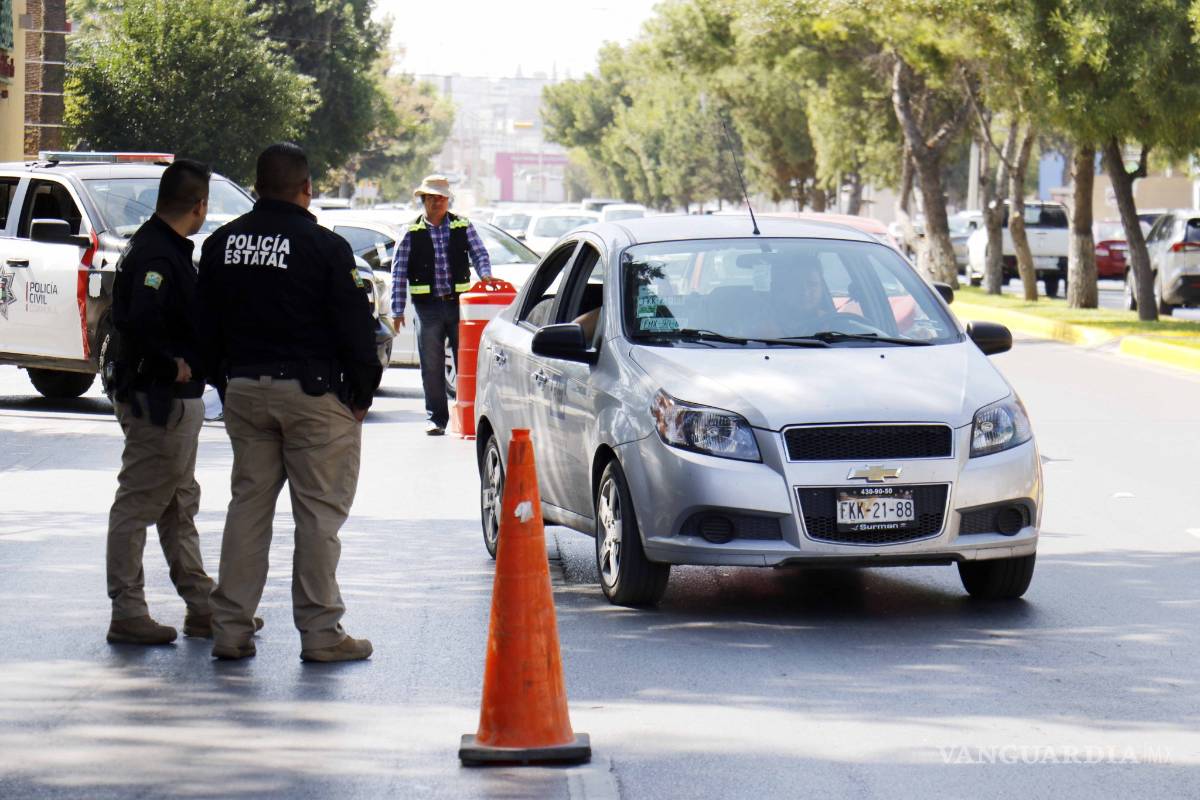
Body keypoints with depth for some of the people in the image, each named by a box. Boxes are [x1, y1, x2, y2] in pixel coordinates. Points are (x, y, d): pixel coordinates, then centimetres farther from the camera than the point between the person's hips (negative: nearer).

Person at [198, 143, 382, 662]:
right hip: (312, 391, -5)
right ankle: (320, 633, 2)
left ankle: (230, 628, 10)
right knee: (319, 512, 0)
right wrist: (361, 395, 2)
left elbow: (207, 326, 14)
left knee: (247, 504, 12)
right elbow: (355, 328, -9)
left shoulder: (221, 245, 7)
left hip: (244, 391, 5)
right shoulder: (324, 248, -11)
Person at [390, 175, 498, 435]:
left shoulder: (463, 226, 8)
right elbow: (399, 272, 3)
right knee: (432, 366, 2)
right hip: (428, 307, -1)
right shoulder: (412, 232, 4)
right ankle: (435, 418, 9)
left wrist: (485, 275, -18)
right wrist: (397, 310, -3)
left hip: (460, 304, 1)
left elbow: (479, 254, 5)